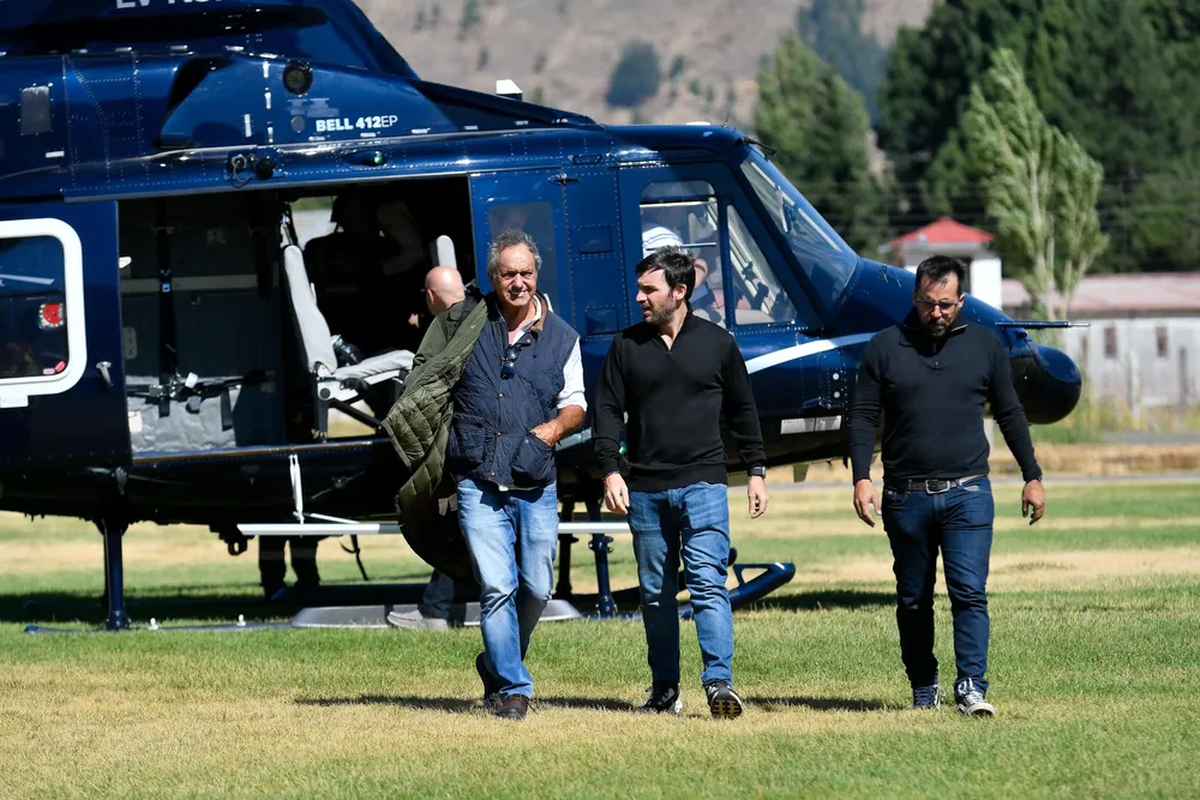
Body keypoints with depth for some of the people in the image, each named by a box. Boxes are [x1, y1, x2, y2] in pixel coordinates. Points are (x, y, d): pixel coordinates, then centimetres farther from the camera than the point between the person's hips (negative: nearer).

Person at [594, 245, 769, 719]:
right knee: (655, 593, 6)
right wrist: (610, 470, -6)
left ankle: (719, 681, -19)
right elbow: (608, 409, 7)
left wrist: (756, 471, 11)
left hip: (702, 484, -3)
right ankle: (665, 691, 13)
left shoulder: (716, 343, 6)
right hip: (645, 489, 3)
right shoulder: (626, 346, 8)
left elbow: (742, 410, 13)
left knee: (708, 583, -13)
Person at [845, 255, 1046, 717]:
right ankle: (923, 690, 17)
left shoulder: (984, 345, 6)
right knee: (913, 601, 8)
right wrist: (862, 479, -9)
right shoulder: (885, 347, 3)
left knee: (969, 593, -11)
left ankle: (972, 688, -12)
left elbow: (1010, 415, 13)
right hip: (905, 496, 1)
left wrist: (1032, 477, 12)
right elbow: (862, 417, 3)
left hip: (968, 493, -1)